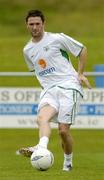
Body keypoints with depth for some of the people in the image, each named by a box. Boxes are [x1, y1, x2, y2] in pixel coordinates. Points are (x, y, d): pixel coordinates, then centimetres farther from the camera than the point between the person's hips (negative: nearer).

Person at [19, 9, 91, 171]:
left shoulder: (57, 39, 0)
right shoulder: (27, 50, 16)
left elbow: (82, 50, 9)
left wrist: (80, 73, 4)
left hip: (68, 86, -4)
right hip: (48, 91, 4)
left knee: (63, 130, -13)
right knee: (42, 118, -29)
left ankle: (68, 162, 9)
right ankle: (41, 148, -53)